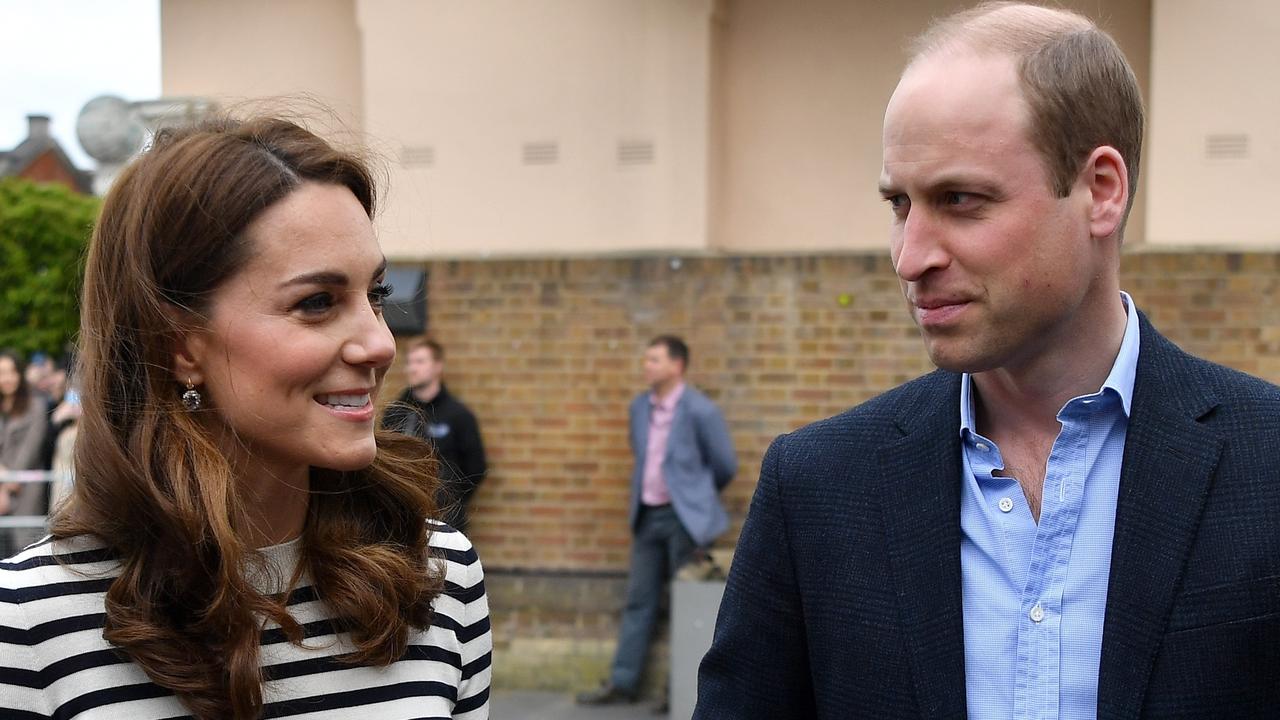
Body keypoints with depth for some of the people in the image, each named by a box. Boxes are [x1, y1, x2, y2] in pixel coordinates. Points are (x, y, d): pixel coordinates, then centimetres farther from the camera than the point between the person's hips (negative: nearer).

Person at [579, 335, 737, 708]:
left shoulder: (700, 410, -14)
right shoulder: (639, 406, 6)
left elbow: (725, 466, -5)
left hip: (684, 518, -6)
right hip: (648, 515, 6)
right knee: (639, 601, 10)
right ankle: (622, 682, 16)